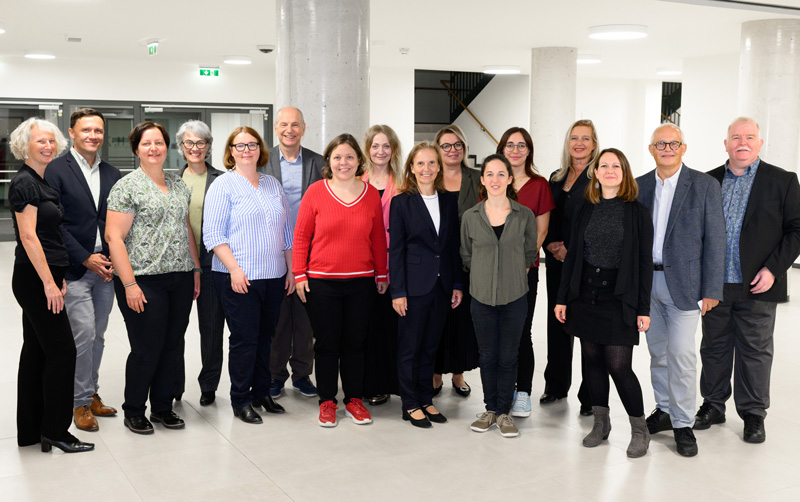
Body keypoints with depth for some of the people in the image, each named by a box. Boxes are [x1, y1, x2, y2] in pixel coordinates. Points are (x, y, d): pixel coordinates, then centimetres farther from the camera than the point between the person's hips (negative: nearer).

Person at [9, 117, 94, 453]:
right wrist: (49, 282, -19)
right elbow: (28, 236, -18)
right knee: (62, 350, -6)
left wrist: (57, 276, 17)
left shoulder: (39, 182, 16)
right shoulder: (24, 182, -12)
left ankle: (30, 432, 19)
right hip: (34, 278, -10)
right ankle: (55, 431, 3)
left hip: (41, 278, 10)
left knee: (37, 350, 11)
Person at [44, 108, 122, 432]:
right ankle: (81, 402, 7)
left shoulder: (112, 174, 11)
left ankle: (92, 395, 24)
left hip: (107, 268, 5)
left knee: (97, 336, 12)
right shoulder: (56, 171, -5)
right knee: (84, 335, -7)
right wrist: (86, 259, -13)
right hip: (74, 269, -5)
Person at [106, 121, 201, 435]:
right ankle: (133, 412, 18)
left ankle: (162, 407, 26)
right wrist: (130, 284, -16)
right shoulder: (128, 186, -6)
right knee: (146, 350, 0)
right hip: (145, 281, -6)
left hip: (180, 280, 6)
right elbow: (114, 237, -11)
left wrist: (196, 269, 14)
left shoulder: (179, 185, 14)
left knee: (171, 347, 11)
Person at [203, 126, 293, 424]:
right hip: (239, 279, -5)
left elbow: (286, 231, 18)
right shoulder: (223, 185, -3)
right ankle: (240, 401, 11)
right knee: (244, 338, -2)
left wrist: (291, 269, 13)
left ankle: (261, 393, 25)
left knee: (265, 336, 12)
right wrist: (234, 269, -18)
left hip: (274, 277, 5)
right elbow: (213, 235, -10)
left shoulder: (273, 185, 14)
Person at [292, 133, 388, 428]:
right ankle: (327, 402, 20)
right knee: (326, 343, 7)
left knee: (355, 342, 10)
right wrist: (299, 274, -2)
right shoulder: (316, 192, -3)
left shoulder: (371, 194, 4)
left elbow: (378, 238, 10)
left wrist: (381, 274, 11)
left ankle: (354, 400, 24)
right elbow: (301, 236, 1)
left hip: (361, 282, 2)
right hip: (322, 282, -2)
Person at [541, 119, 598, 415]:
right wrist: (550, 244, -1)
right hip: (557, 263, 6)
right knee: (557, 322, 11)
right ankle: (557, 386, 25)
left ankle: (591, 395, 7)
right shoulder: (557, 178, 15)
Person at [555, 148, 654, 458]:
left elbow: (644, 263, -3)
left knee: (619, 366, -6)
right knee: (592, 360, 9)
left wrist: (643, 309, -7)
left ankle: (640, 430, 10)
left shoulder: (637, 213, -2)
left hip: (619, 298, -4)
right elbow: (573, 256, 11)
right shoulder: (586, 211, 8)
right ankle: (600, 423, 24)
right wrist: (562, 298, 7)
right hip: (585, 295, 4)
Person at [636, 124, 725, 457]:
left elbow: (714, 240, -5)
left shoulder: (705, 186, -3)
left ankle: (683, 423, 8)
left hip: (682, 283, -4)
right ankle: (664, 410, 28)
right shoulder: (639, 186, 8)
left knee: (681, 353, -5)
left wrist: (711, 290, -9)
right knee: (657, 351, 13)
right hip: (646, 282, 4)